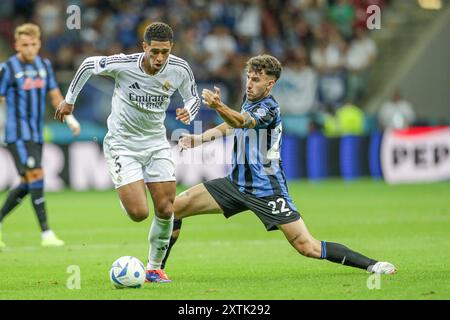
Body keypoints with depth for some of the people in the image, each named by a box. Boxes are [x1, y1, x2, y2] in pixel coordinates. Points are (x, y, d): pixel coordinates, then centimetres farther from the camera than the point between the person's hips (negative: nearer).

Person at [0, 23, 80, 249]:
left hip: (37, 134, 7)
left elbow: (54, 95, 18)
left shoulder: (44, 65, 10)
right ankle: (46, 234, -17)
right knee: (36, 175, -16)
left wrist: (70, 118, 8)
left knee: (27, 184, 7)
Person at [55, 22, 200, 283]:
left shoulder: (180, 69, -13)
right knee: (139, 213, -14)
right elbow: (88, 65, -1)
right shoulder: (122, 65, -21)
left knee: (166, 210, -3)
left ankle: (154, 268, 18)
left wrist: (188, 112, -18)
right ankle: (125, 195, 25)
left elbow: (193, 98, 7)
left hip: (157, 143, 3)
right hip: (122, 144, -3)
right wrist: (69, 100, 10)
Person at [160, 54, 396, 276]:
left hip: (266, 191, -8)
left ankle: (372, 265, -2)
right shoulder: (249, 99, 7)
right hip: (237, 183, 8)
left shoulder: (268, 109, -19)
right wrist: (200, 138, 18)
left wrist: (218, 107, -61)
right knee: (175, 207, -2)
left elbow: (241, 122, -41)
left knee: (307, 247, -12)